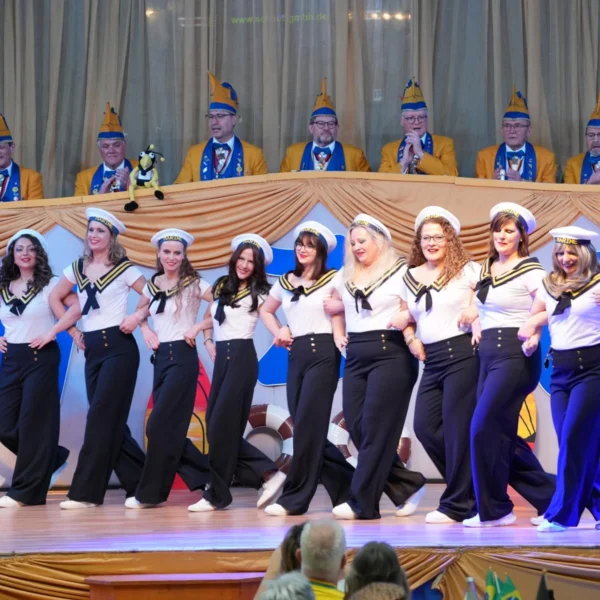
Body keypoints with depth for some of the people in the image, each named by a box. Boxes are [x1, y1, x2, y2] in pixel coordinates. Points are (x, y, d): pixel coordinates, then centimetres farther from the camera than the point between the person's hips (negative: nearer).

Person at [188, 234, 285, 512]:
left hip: (241, 356, -7)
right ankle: (268, 474, 5)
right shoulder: (221, 286, 15)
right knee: (214, 423, 1)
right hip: (221, 357, 7)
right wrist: (207, 340, 11)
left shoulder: (258, 293, -1)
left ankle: (217, 494, -2)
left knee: (222, 425, -9)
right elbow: (210, 315, 26)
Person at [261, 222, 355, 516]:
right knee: (304, 427, 5)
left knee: (308, 424, -10)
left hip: (322, 352, -6)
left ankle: (295, 497, -5)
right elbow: (266, 311, 28)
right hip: (296, 356, 6)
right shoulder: (285, 282, 13)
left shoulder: (333, 280, -3)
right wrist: (278, 332, 13)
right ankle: (347, 485, 17)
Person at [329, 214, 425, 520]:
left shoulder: (400, 272, -4)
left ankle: (362, 502, -3)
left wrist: (410, 338, -21)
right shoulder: (344, 277, 15)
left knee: (376, 429, -7)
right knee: (356, 427, 2)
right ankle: (408, 485, 14)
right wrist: (338, 334, 16)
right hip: (355, 357, 7)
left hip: (390, 353, -7)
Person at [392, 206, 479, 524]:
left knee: (457, 427, -5)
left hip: (461, 354, -6)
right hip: (431, 360, 6)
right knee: (425, 426, 0)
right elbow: (405, 317, 23)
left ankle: (458, 504, 5)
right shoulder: (410, 277, 14)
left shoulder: (468, 271, -1)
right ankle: (471, 487, 18)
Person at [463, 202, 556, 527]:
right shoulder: (484, 270, 15)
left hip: (515, 356, -8)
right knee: (501, 434, 6)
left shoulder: (530, 271, -6)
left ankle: (494, 509, -1)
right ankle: (550, 496, 19)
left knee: (484, 427, -13)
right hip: (487, 355, 8)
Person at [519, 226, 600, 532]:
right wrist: (531, 336, -3)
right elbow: (534, 319, 18)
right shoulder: (549, 285, 13)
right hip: (560, 369, 6)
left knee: (574, 438, -12)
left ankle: (562, 513, -8)